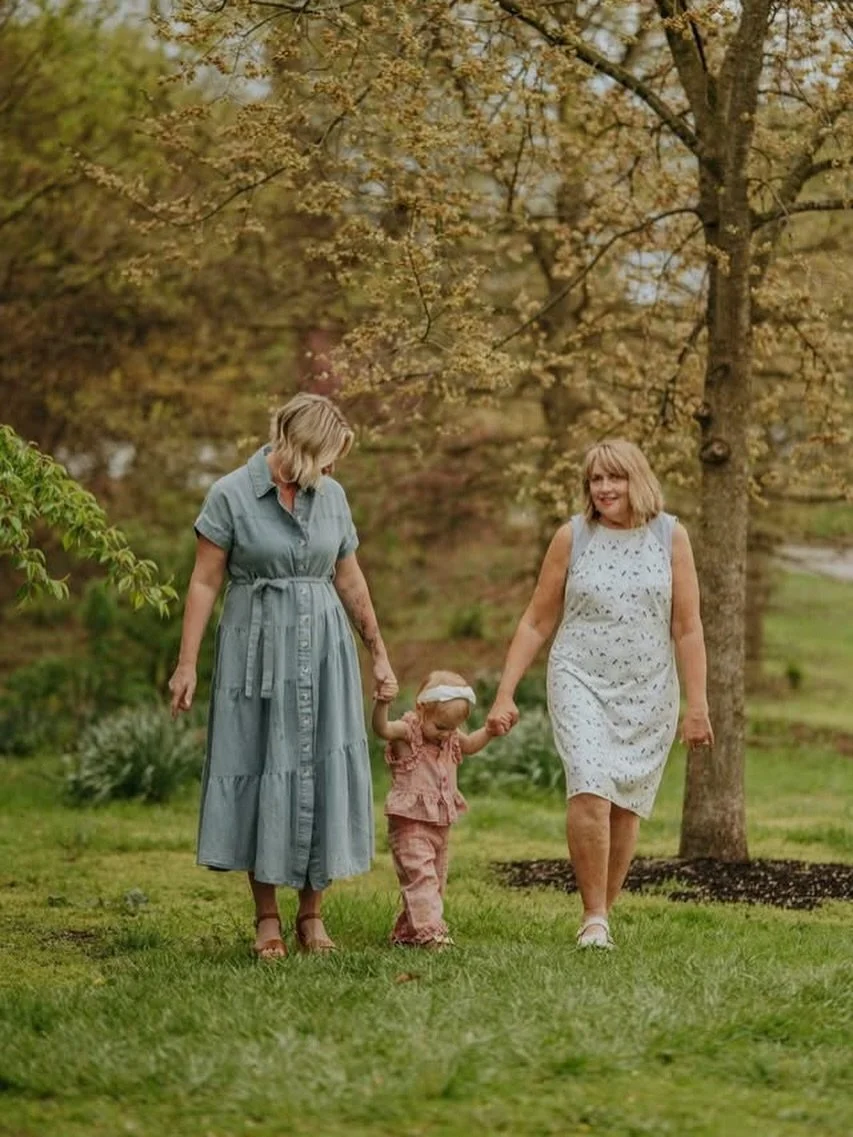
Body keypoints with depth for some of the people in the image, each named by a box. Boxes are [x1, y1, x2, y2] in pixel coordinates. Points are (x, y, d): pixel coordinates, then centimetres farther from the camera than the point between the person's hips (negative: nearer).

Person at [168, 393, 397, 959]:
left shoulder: (331, 496, 7)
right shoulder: (231, 495, -6)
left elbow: (350, 581, 15)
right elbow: (205, 582, -4)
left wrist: (379, 654, 18)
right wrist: (187, 663, -8)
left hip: (323, 646, 3)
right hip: (257, 646, -3)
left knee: (323, 769, 0)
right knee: (258, 768, 0)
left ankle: (312, 914, 9)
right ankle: (267, 916, 8)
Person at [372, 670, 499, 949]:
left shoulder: (450, 737, 7)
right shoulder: (407, 732, -14)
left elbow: (469, 745, 28)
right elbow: (382, 728, -35)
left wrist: (489, 731, 10)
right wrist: (383, 702, -54)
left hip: (441, 823, 8)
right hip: (410, 823, -8)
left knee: (436, 881, 13)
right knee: (420, 875, -17)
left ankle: (407, 932, 24)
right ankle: (429, 931, -22)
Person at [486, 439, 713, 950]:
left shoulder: (670, 536, 0)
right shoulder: (572, 537, 0)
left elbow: (687, 628, 2)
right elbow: (536, 623, 6)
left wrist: (697, 704, -1)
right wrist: (505, 695, 1)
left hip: (648, 693, 1)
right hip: (582, 683, -1)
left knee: (626, 806, 5)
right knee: (591, 793, -19)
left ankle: (605, 912, 20)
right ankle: (593, 917, -11)